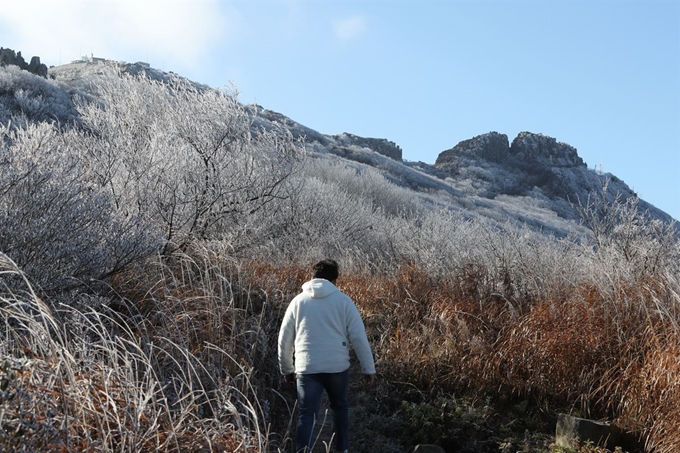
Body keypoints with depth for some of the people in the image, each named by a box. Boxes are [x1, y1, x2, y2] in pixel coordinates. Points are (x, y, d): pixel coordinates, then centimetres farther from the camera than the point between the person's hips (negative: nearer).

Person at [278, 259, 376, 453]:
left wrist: (287, 369, 23)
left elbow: (284, 339, 10)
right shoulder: (343, 301, -1)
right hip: (337, 366, 0)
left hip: (307, 368, 0)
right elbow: (359, 337, -3)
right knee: (340, 408, 22)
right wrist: (368, 368, 6)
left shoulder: (298, 301, 5)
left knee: (306, 415, 4)